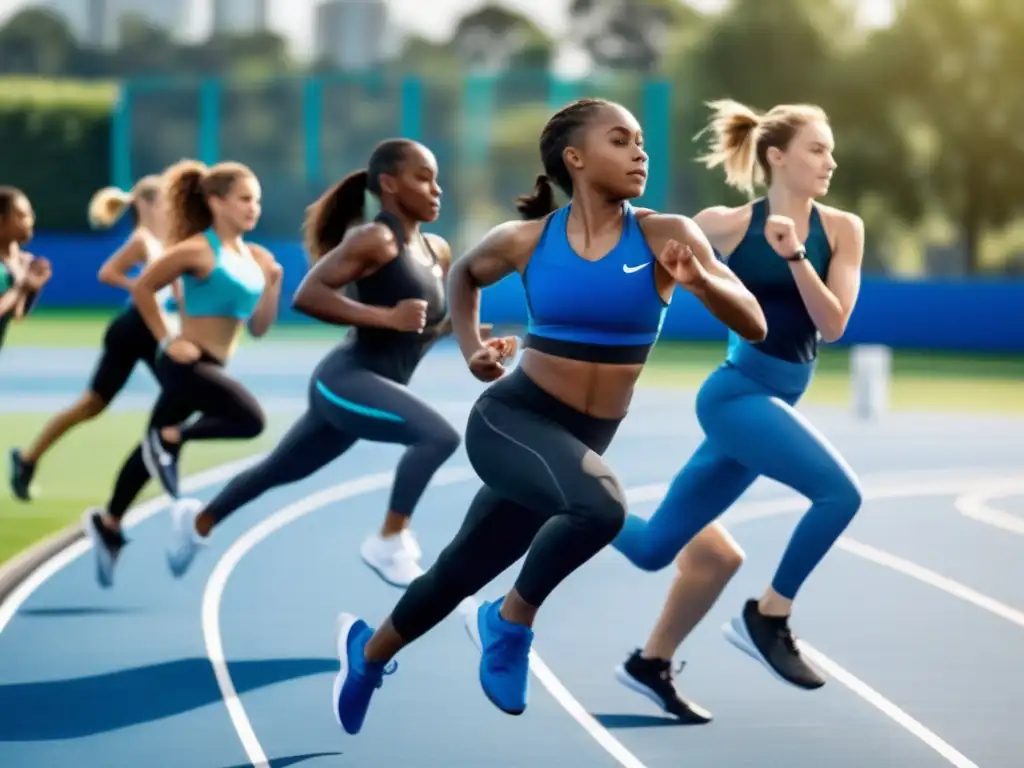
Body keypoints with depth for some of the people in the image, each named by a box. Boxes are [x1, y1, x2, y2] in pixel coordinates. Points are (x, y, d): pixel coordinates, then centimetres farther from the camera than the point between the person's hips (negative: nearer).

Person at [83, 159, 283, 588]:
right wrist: (166, 341, -11)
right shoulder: (198, 250, -14)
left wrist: (272, 283, -4)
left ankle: (107, 524, 29)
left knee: (155, 448, 17)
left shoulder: (251, 256, 9)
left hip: (210, 367, 8)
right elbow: (142, 288, -9)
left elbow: (259, 328, 10)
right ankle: (170, 439, -4)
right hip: (187, 363, -8)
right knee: (250, 420, -24)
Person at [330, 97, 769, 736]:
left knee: (462, 570, 19)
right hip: (511, 419, -3)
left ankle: (369, 652, 48)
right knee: (599, 504, -34)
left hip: (580, 443, 3)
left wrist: (701, 282, -31)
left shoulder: (665, 237, -9)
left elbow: (754, 326, -14)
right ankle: (510, 622, -9)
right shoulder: (526, 241, -7)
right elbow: (464, 275, 17)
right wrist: (471, 349, 4)